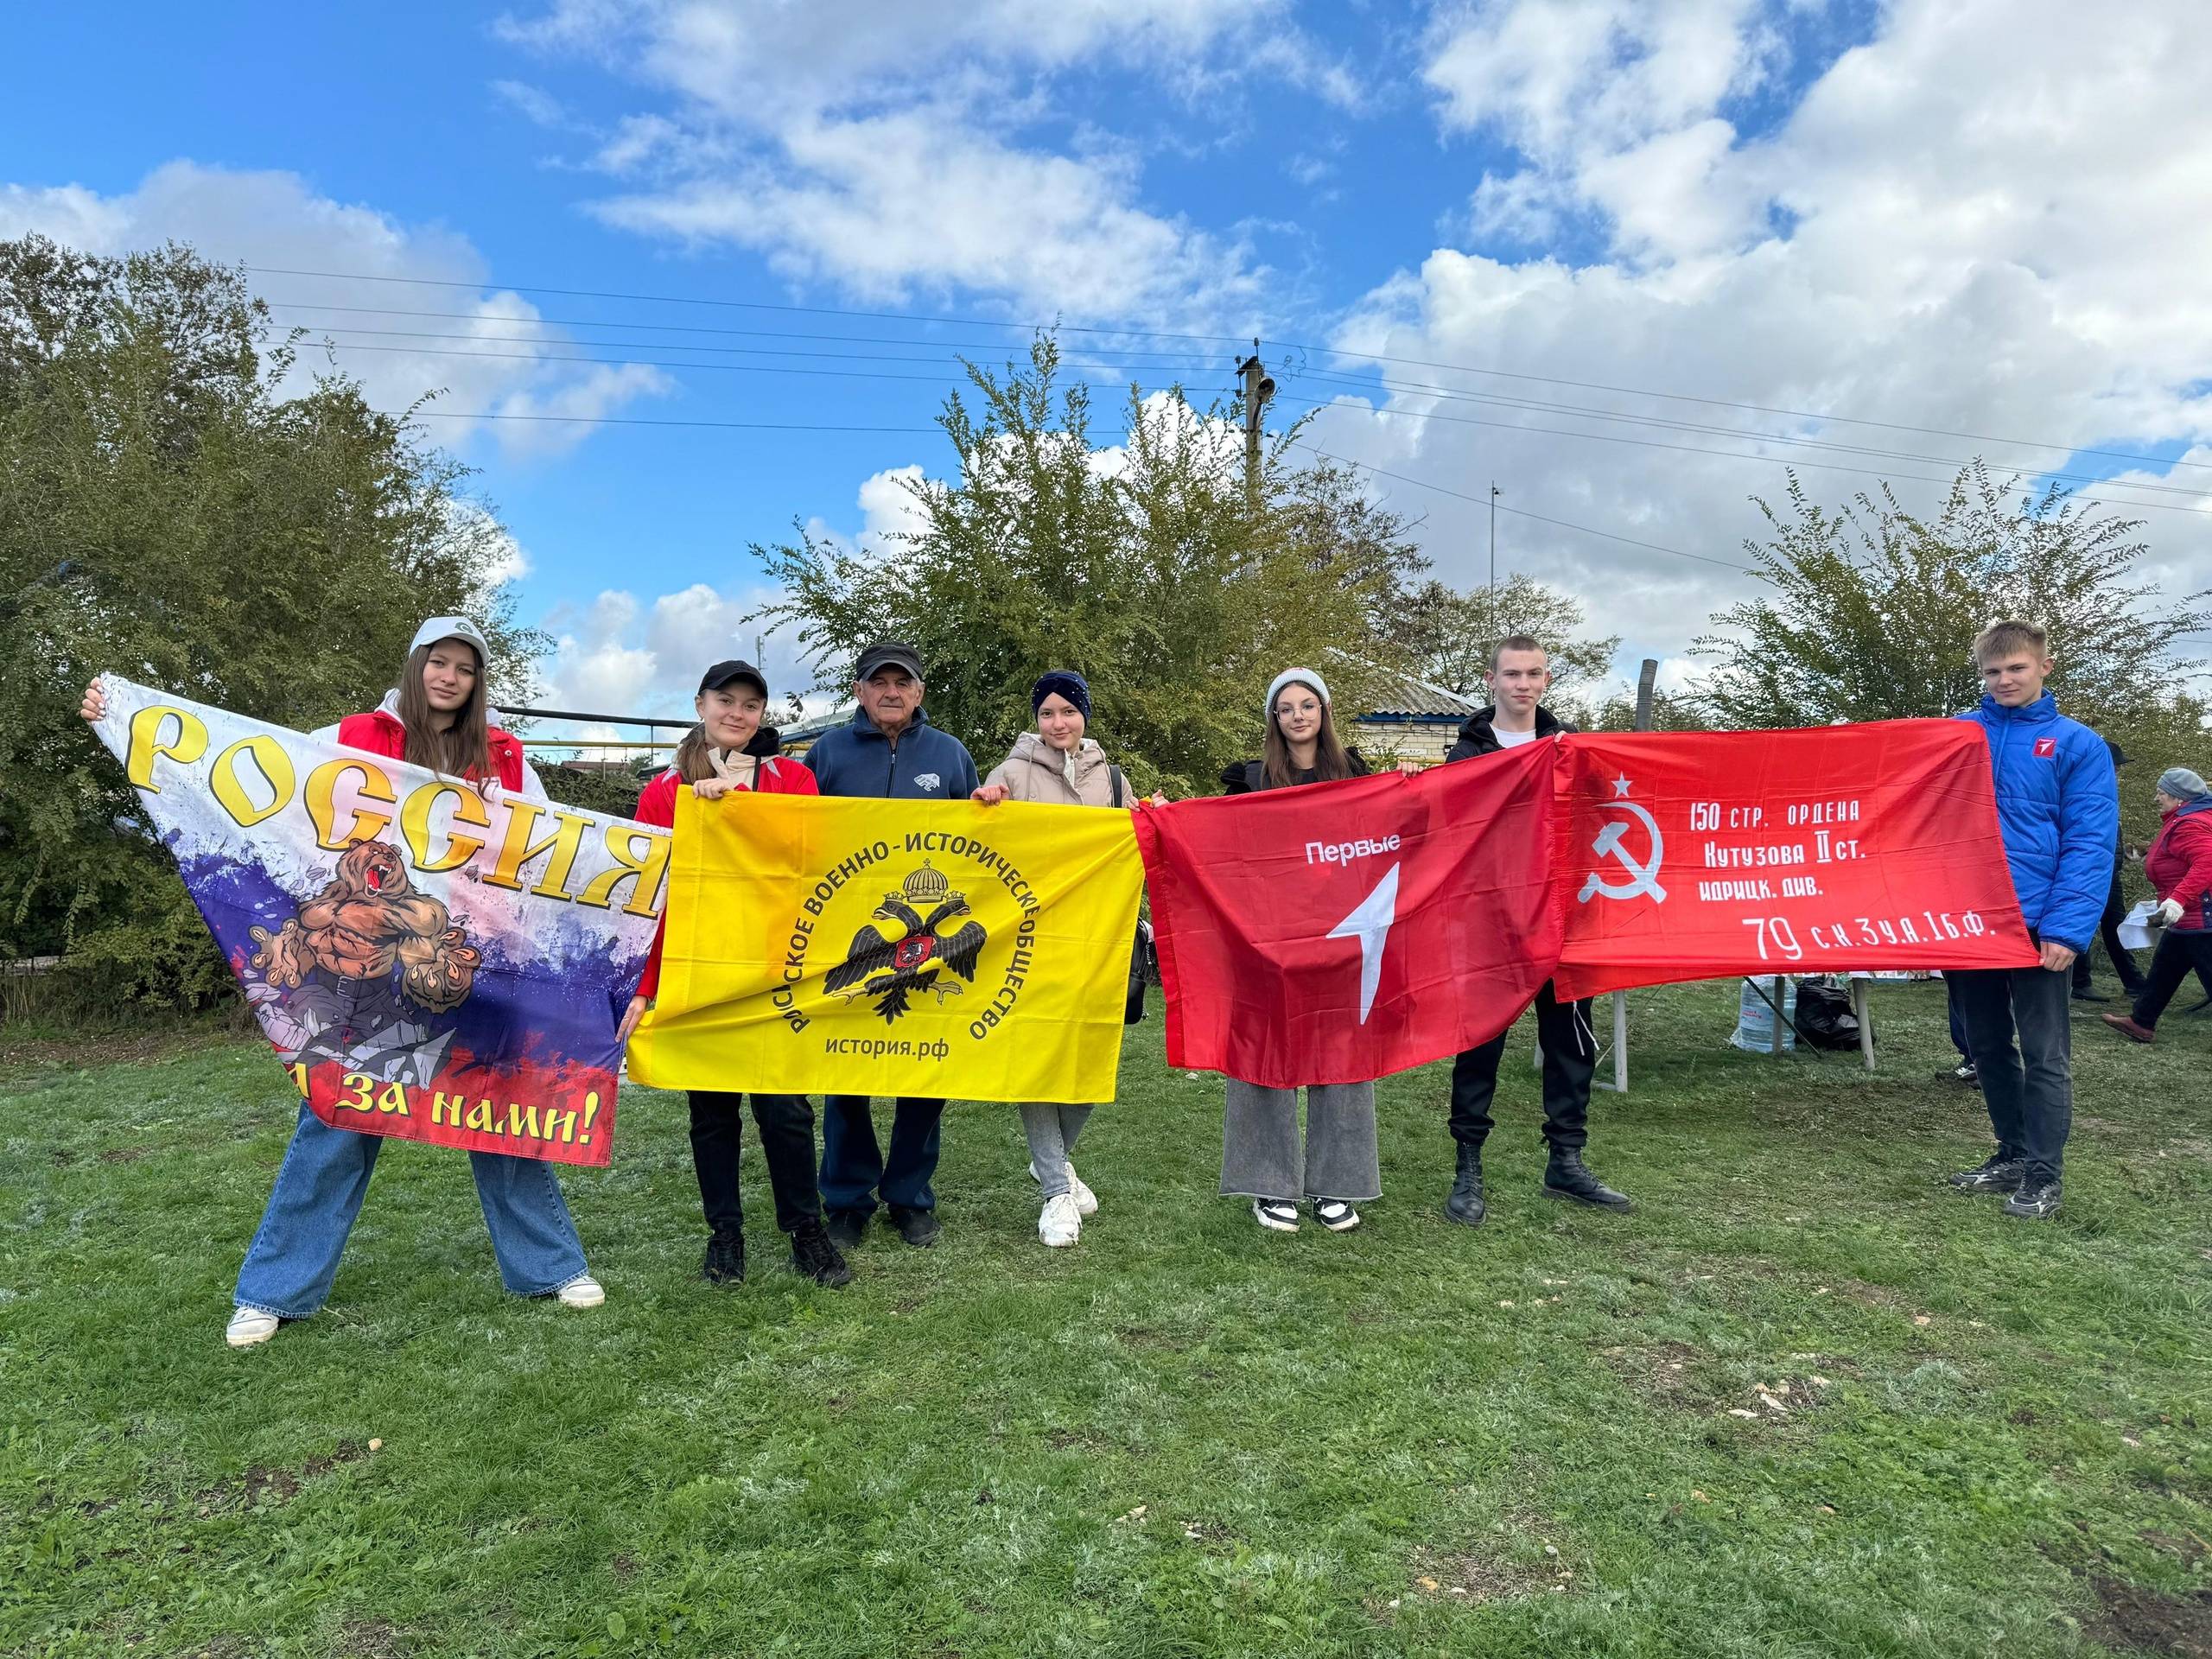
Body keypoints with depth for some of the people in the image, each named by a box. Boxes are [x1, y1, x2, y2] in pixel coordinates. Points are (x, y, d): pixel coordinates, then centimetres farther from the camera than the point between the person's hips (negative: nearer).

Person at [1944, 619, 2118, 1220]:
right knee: (1988, 1047, 13)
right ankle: (2013, 1154, 28)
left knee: (2045, 1054, 4)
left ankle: (2044, 1173, 13)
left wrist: (2066, 929, -16)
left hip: (2036, 924, -3)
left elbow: (2090, 845, -7)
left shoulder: (2078, 744, -1)